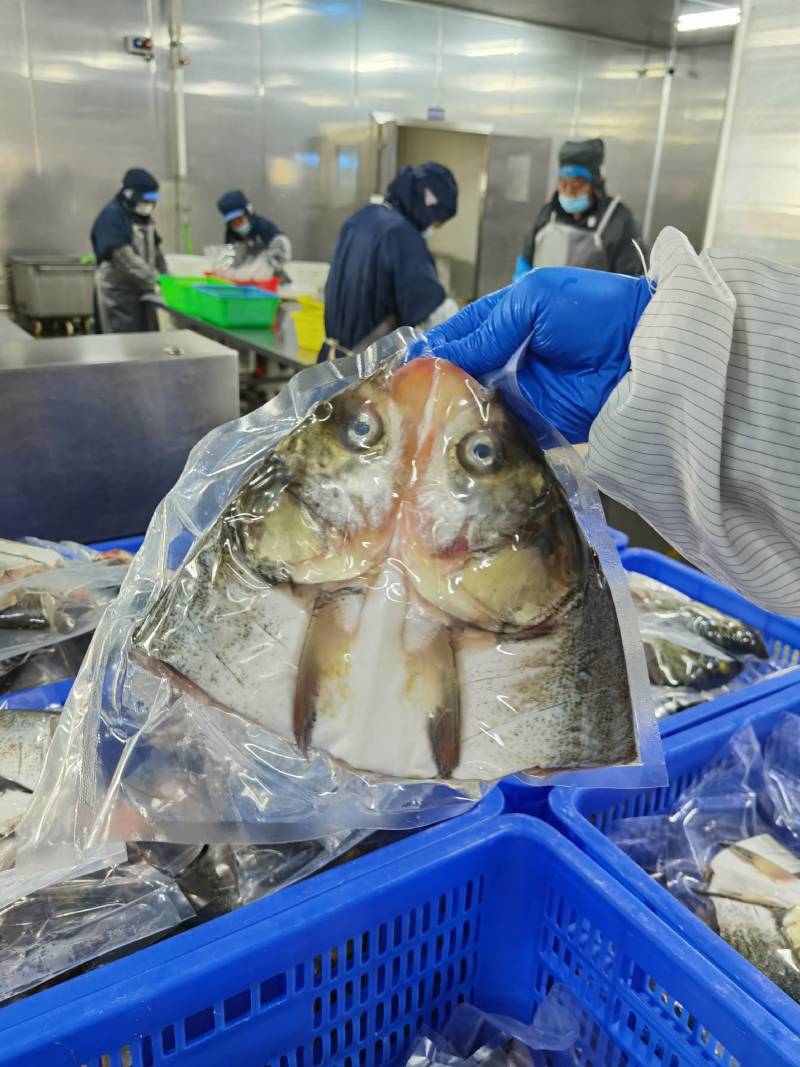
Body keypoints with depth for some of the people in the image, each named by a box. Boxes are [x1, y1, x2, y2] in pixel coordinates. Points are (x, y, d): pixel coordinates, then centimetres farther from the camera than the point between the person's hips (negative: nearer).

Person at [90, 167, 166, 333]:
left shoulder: (145, 217, 13)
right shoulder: (111, 216, -14)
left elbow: (155, 251, 16)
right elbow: (124, 258, -23)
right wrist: (154, 280, -27)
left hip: (142, 291, 8)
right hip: (117, 293, -8)